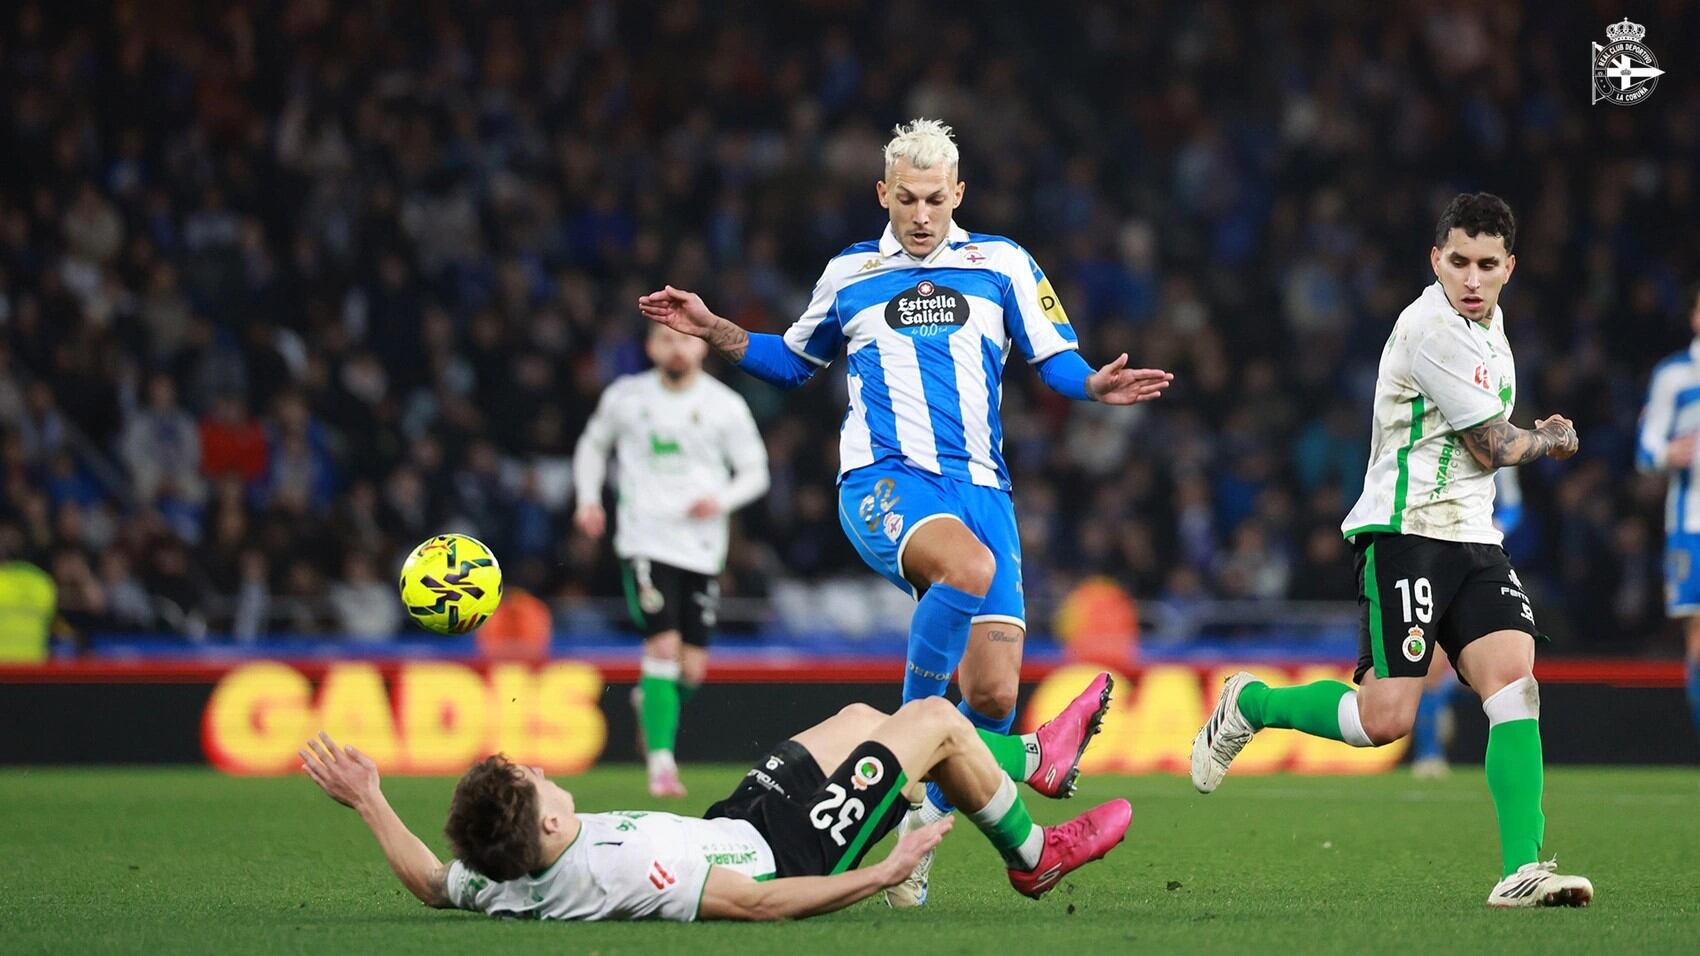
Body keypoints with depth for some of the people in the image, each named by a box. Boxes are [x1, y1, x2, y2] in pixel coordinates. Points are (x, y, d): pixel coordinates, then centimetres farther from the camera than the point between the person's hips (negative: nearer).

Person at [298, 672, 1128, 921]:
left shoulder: (503, 887, -23)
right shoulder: (622, 869, -44)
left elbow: (431, 883, 0)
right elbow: (762, 903, -37)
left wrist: (367, 802, -3)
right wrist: (884, 875, -31)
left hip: (730, 832, 8)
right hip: (783, 855, -8)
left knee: (858, 719, 25)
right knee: (935, 718, 4)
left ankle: (1036, 757, 48)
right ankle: (1032, 856, 29)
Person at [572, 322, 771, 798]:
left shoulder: (726, 406, 0)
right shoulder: (625, 396, 2)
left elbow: (755, 472, 6)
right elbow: (593, 445, 19)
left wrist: (722, 500, -13)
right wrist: (588, 498, 5)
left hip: (702, 548, 2)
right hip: (646, 540, -2)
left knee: (692, 668, 4)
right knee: (664, 647, -18)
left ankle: (649, 702, 39)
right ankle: (661, 762, -16)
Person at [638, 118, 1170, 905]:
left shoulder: (1002, 265, 12)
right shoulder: (848, 275, 15)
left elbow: (1056, 361, 11)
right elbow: (794, 361, 30)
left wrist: (1093, 386, -11)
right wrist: (716, 333, 16)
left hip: (979, 487, 2)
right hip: (883, 482, -2)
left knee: (992, 694, -8)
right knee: (970, 567, -37)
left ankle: (921, 824, 14)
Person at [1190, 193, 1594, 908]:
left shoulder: (1487, 321, 16)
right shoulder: (1433, 328, -15)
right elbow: (1494, 448, -9)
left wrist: (1530, 436, 21)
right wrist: (1550, 440, 10)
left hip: (1472, 538, 8)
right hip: (1406, 530, -8)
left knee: (1515, 682, -12)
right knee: (1387, 718, -14)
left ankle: (1521, 870, -16)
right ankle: (1250, 704, 13)